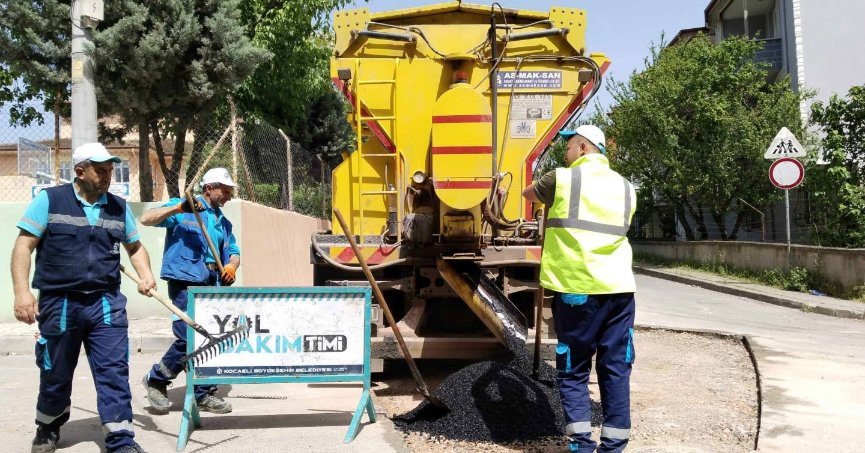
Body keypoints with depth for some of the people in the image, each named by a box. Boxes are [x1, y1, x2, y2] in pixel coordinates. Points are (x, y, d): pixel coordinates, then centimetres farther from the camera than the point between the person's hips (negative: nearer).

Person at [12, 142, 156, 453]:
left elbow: (135, 247, 18)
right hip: (59, 303, -2)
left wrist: (145, 274, -1)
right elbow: (24, 246, -4)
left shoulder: (119, 207, 9)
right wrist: (22, 291, -15)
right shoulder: (49, 200, -2)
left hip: (106, 303, 2)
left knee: (114, 370, -5)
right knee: (56, 374, 12)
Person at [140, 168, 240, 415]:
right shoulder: (182, 210, 1)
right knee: (189, 339, -14)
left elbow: (233, 253, 18)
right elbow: (146, 219, -10)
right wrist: (178, 209, -22)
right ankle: (156, 380, 9)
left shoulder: (223, 222, 20)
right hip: (184, 283, -7)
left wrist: (231, 266, -5)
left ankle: (204, 394, 17)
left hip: (212, 287, 7)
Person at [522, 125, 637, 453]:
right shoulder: (625, 188, 13)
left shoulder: (562, 180, 0)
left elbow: (528, 194, 19)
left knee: (573, 371, 5)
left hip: (577, 289, -4)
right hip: (618, 289, 4)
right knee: (616, 370, 8)